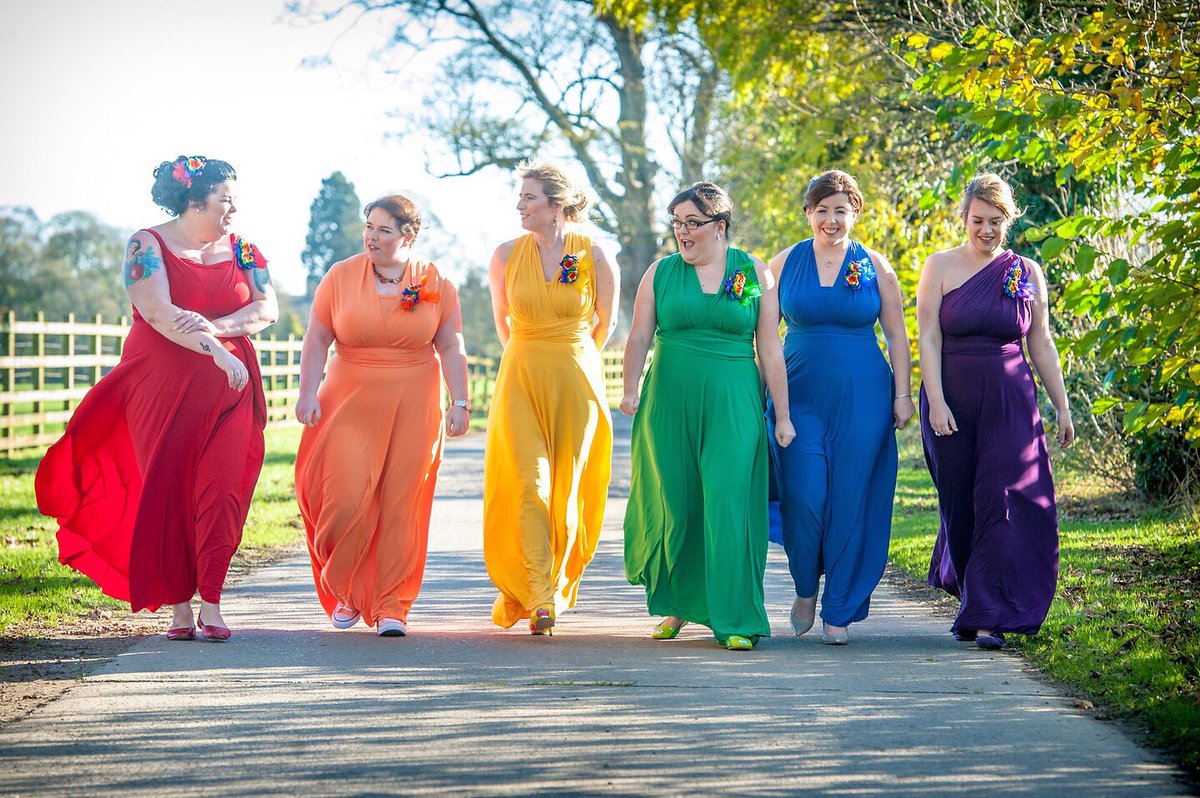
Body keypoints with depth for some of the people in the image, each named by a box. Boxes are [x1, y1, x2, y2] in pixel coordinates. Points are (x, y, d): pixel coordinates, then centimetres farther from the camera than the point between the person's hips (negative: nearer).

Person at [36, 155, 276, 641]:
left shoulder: (241, 250, 11)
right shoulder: (148, 246, -2)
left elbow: (267, 309, 0)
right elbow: (159, 313, -15)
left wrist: (215, 327, -16)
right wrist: (217, 352, -22)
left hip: (226, 390, 2)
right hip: (162, 390, -2)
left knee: (219, 490, -7)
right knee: (168, 491, -1)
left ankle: (210, 605, -5)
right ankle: (179, 606, 6)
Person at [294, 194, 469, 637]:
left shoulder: (435, 284, 3)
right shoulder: (340, 277, 2)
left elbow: (451, 347, 5)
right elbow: (317, 340, 4)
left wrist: (459, 403, -2)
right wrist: (308, 394, -6)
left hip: (413, 407, 0)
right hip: (350, 402, 0)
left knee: (401, 506, -2)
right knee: (346, 499, -9)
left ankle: (391, 606, 6)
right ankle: (342, 590, 16)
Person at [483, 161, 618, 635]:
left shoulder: (596, 257, -5)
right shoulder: (507, 255, 0)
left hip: (576, 383, 0)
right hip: (521, 381, 1)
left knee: (566, 489, 3)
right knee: (529, 484, -12)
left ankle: (554, 587, 20)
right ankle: (540, 601, -13)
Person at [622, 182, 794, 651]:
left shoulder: (754, 273, 4)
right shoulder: (661, 272, 7)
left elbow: (770, 349, 4)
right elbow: (640, 336, 0)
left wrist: (782, 415, 2)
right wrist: (630, 389, -16)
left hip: (733, 405, -2)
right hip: (670, 402, 2)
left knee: (728, 505, -9)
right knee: (673, 506, 5)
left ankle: (734, 622, -4)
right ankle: (675, 606, 27)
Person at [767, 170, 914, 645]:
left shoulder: (875, 267, 4)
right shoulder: (785, 263, 6)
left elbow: (897, 335, 7)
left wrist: (903, 394, 1)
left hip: (862, 398, 0)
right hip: (801, 396, 0)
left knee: (851, 501, -1)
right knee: (804, 496, -10)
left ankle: (839, 610, 11)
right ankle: (805, 587, 16)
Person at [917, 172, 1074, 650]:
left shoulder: (1028, 273, 7)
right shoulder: (941, 266, 2)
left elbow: (1042, 345, 11)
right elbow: (928, 339, -3)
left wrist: (1062, 407, 9)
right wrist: (936, 402, -12)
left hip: (1011, 404, 1)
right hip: (954, 401, -1)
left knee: (1004, 504, -9)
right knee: (961, 504, 6)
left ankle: (986, 616, -6)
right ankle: (973, 597, 28)